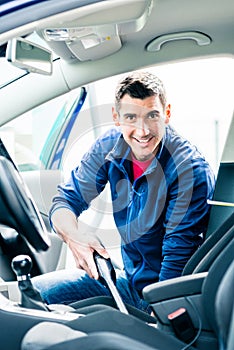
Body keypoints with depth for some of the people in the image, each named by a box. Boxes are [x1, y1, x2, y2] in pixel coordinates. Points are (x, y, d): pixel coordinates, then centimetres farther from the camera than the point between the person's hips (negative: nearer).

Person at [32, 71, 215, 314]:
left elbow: (179, 256, -25)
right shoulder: (109, 146, -7)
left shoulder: (190, 169, -24)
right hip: (128, 278, 6)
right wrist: (73, 236, -26)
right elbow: (67, 199, -4)